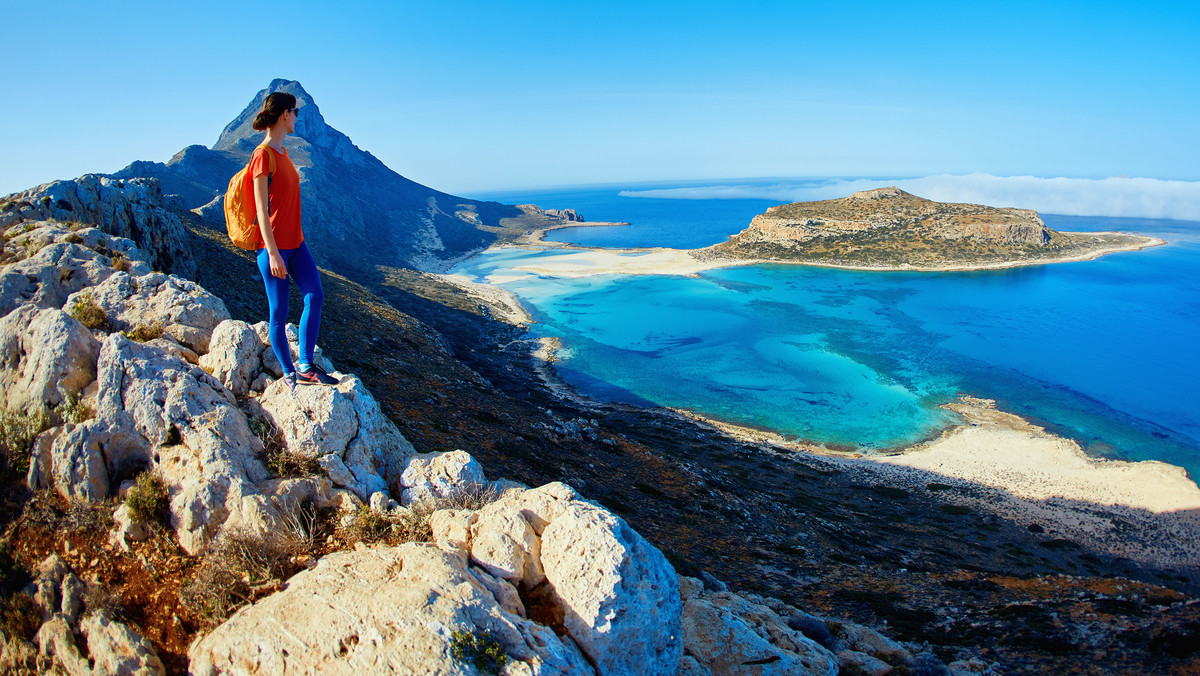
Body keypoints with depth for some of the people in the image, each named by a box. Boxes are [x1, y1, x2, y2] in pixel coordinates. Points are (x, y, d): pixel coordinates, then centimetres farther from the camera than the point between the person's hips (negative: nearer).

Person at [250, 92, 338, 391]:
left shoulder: (282, 152, 12)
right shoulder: (262, 156, -14)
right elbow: (261, 209, -17)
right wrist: (273, 253, -20)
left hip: (295, 242, 8)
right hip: (273, 245, -8)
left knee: (315, 296, -1)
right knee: (279, 313, 3)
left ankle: (305, 367, 6)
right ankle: (289, 374, 16)